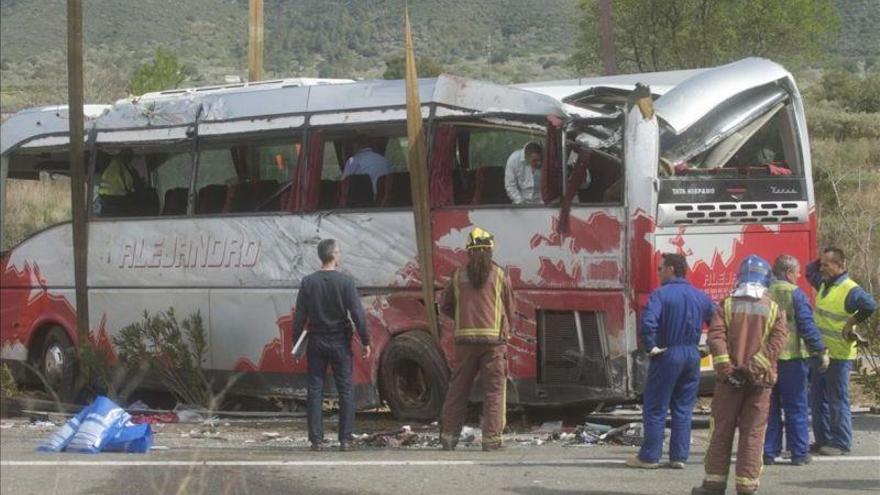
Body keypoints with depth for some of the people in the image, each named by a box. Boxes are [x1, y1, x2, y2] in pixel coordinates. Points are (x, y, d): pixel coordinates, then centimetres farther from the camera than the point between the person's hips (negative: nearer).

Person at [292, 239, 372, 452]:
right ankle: (345, 440, 2)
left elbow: (299, 316, 1)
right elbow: (357, 314, -10)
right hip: (340, 343, -2)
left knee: (315, 390, 6)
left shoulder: (308, 282, -1)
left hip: (316, 343, 2)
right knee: (345, 390, 5)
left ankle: (316, 440, 3)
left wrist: (295, 342, 11)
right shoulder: (345, 281, -9)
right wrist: (365, 341, -3)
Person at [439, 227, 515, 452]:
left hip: (465, 339, 2)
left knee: (458, 389, 10)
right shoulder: (499, 275, 1)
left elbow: (445, 306, 13)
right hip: (494, 339, -2)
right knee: (494, 390, 1)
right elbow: (510, 309, 8)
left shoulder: (459, 276, 6)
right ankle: (491, 438, -4)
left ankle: (449, 436, 11)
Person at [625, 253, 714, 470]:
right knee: (683, 409, 11)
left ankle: (649, 456, 5)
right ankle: (679, 457, 11)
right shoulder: (701, 297, 6)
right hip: (692, 356, 5)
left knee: (655, 409, 3)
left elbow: (648, 322, -26)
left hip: (667, 355, -5)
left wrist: (651, 347, -15)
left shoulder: (661, 294, -11)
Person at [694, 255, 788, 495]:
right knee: (753, 433, 4)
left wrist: (725, 366, -14)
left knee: (722, 430, 8)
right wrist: (755, 366, -15)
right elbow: (778, 340, -11)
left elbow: (715, 336, -11)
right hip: (760, 379, 0)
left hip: (729, 378, 0)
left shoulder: (727, 305, 0)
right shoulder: (774, 309, 1)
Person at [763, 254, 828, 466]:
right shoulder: (795, 294, -9)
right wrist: (821, 351, -7)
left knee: (769, 407, 11)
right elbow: (807, 326, -12)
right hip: (792, 357, -4)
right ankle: (799, 453, 4)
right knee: (796, 407, 4)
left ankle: (768, 452, 10)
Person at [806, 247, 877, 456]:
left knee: (838, 400, -3)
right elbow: (810, 271, 29)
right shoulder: (824, 284, 10)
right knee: (818, 398, 13)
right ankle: (823, 440, 21)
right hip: (820, 352, 9)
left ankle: (841, 443, 3)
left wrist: (852, 322, -22)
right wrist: (821, 261, 9)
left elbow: (870, 305, -32)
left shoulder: (850, 290, -17)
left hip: (839, 355, -9)